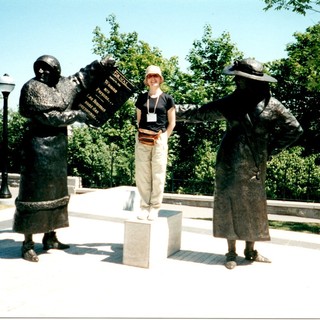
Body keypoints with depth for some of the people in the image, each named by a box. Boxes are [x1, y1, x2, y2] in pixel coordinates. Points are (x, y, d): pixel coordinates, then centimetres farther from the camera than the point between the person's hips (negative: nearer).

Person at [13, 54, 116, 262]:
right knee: (35, 192, -5)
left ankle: (50, 238, 22)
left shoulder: (62, 85, 11)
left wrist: (102, 64, 19)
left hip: (58, 147, 8)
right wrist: (76, 115, -10)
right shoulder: (32, 88, -10)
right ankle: (28, 243, 3)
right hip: (39, 146, -8)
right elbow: (48, 116, -16)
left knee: (55, 190, 11)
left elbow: (81, 77, 24)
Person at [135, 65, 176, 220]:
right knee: (142, 175, 2)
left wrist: (162, 138, 1)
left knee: (158, 175, 0)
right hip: (142, 140, 2)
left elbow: (171, 123, 6)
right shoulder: (141, 98, 11)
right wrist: (143, 134, 7)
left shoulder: (167, 98, 4)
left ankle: (155, 208, 9)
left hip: (159, 140, -2)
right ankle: (144, 206, 12)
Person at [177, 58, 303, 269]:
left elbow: (294, 129, 3)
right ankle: (232, 252, 14)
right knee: (230, 204, 3)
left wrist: (270, 150, 0)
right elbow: (201, 113, 10)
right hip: (231, 163, 1)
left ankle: (251, 250, 23)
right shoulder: (231, 102, 2)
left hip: (254, 164, -1)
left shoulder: (270, 105, -3)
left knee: (253, 205, 6)